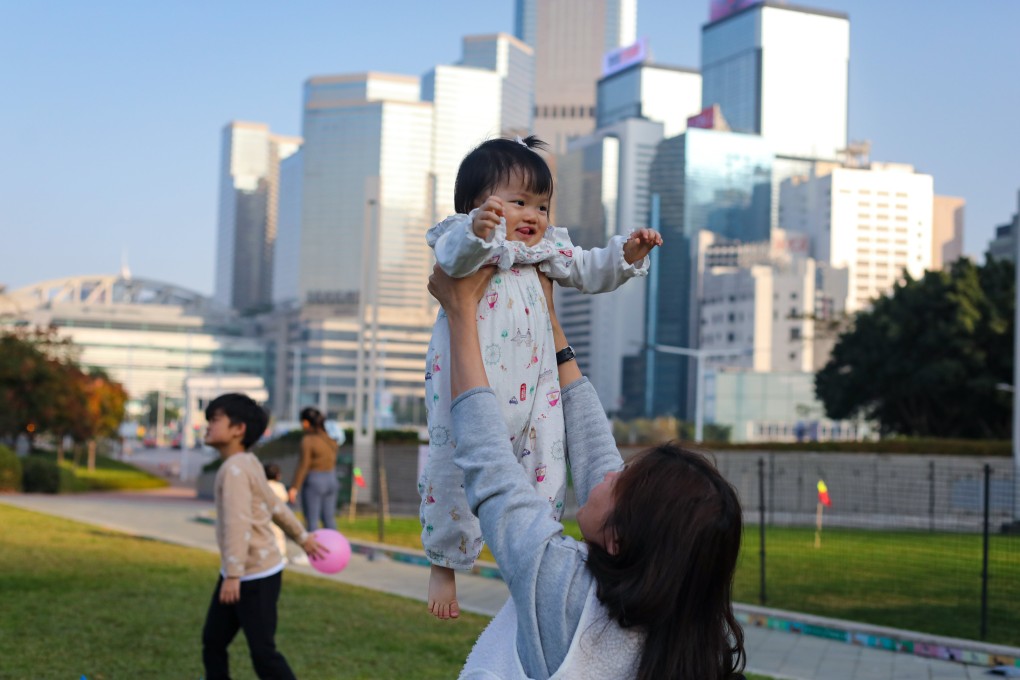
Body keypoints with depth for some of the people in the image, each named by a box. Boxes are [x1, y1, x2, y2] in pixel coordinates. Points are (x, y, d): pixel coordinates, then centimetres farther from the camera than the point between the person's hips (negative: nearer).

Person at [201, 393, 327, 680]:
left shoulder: (235, 468, -19)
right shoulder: (247, 464, 8)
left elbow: (238, 523, -28)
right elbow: (274, 504, 20)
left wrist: (233, 575, -34)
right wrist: (302, 537, 31)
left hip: (256, 577, -9)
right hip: (239, 574, 9)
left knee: (263, 653, -4)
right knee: (213, 640, 10)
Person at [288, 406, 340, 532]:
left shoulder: (308, 440, -14)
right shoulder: (330, 439, 6)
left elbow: (303, 465, -17)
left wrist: (294, 488, -15)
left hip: (313, 482, -7)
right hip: (331, 481, 7)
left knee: (311, 522, -1)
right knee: (329, 520, 11)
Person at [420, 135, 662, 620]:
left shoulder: (545, 250, 17)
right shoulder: (468, 238, -5)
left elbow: (588, 271, 25)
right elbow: (453, 257, -28)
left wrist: (628, 253, 7)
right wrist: (476, 232, -50)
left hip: (532, 388, 7)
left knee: (546, 470, 8)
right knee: (458, 472, -5)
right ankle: (444, 566, 13)